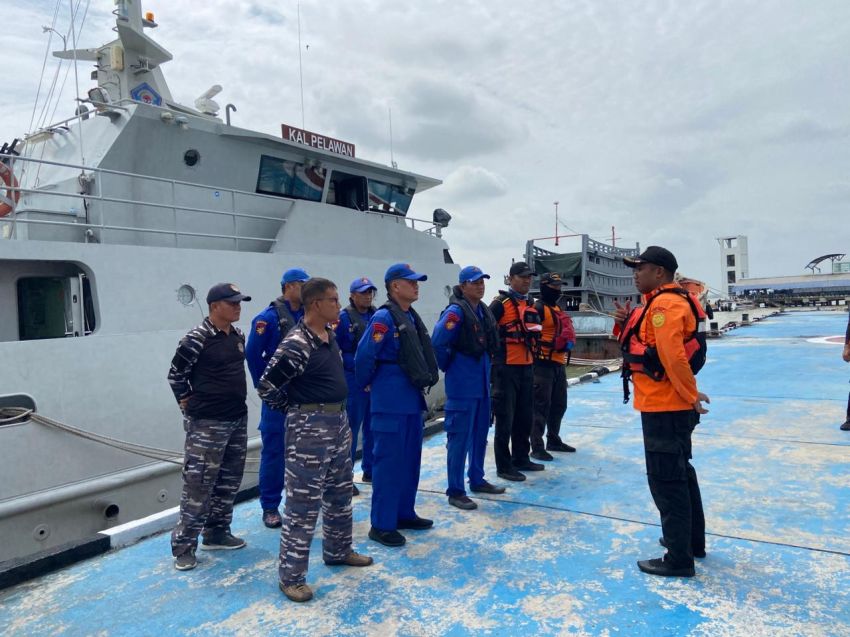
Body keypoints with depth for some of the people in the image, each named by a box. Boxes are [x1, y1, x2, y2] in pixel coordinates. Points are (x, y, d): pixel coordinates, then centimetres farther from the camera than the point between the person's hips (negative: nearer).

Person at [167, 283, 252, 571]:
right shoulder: (196, 339, -15)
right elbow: (175, 375, -7)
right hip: (207, 423, -8)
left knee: (229, 481, 16)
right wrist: (188, 403, -4)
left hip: (238, 419, 8)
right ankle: (183, 546, 10)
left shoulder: (238, 335, 7)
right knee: (198, 484, -3)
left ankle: (217, 533, 31)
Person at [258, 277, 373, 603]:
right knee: (303, 503, 0)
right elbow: (266, 386, -19)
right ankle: (291, 576, 13)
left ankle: (338, 551, 40)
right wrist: (294, 408, -5)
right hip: (309, 427, -9)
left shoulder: (330, 335, 6)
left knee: (340, 493, 21)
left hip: (339, 421, 9)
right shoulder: (296, 344, -22)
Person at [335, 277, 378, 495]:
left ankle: (369, 470, 29)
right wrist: (356, 364, -17)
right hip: (354, 381, -6)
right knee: (351, 428, 0)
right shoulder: (343, 317, -7)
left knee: (373, 427, 14)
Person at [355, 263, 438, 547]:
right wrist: (368, 385, -4)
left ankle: (404, 513, 30)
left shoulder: (412, 317, 12)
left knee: (410, 460, 16)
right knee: (388, 462, -2)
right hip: (391, 404, -9)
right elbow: (363, 357, -17)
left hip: (413, 401, 9)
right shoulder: (383, 318, -15)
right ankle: (382, 525, 9)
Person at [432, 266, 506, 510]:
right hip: (462, 386, -9)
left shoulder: (483, 310, 10)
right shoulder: (456, 311, -16)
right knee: (460, 438, -2)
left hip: (482, 382, 9)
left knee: (480, 435, 18)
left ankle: (477, 480, 33)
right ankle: (455, 491, 7)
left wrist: (484, 366, 15)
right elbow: (437, 343, -21)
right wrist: (449, 366, -8)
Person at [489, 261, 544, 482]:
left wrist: (533, 332, 11)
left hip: (526, 366, 8)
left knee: (525, 416, 15)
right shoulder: (500, 303, -9)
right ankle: (504, 466, 6)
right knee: (505, 418, -3)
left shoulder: (530, 305, 16)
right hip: (506, 368, -8)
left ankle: (521, 459, 28)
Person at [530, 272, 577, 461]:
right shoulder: (538, 308, -10)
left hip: (559, 364, 10)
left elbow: (568, 331, 24)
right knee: (541, 406, -8)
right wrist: (554, 344, -22)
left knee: (559, 404, 17)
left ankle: (553, 440, 31)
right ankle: (537, 447, -4)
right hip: (543, 364, -10)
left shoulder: (558, 310, 20)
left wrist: (568, 341, 7)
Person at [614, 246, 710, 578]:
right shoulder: (664, 302, 15)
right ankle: (691, 541, 35)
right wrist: (627, 323, -1)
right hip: (671, 405, 11)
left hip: (664, 407, -11)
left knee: (666, 481, -3)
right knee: (680, 473, 20)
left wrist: (691, 395, -18)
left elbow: (674, 356, -27)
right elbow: (644, 345, 16)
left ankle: (679, 559, 7)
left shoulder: (664, 304, -18)